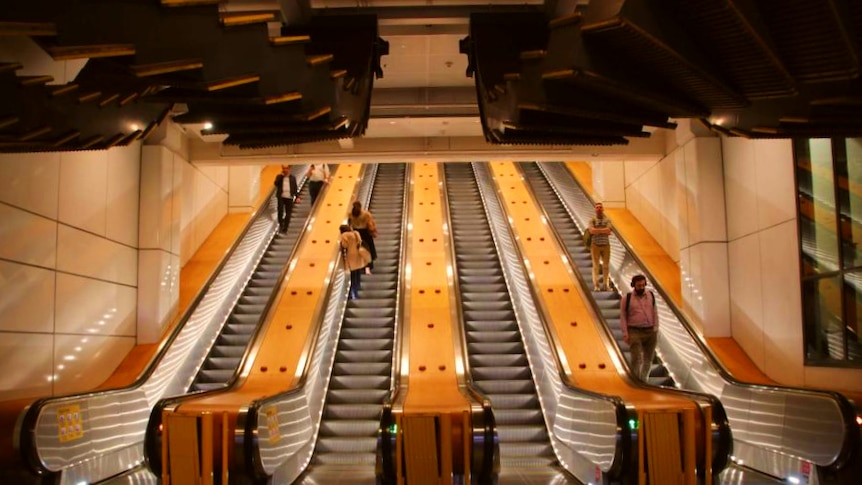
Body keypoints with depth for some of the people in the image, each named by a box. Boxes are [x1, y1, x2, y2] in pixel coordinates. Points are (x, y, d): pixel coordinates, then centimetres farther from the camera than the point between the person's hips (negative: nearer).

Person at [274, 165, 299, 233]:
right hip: (281, 197, -1)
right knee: (280, 211, -11)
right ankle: (281, 224, 4)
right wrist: (281, 176, -12)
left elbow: (295, 188, 9)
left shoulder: (293, 178, 10)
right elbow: (276, 184, -11)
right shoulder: (279, 176, 7)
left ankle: (285, 228, 8)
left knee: (288, 213, 1)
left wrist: (297, 197, -1)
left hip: (289, 198, 1)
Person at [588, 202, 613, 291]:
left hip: (606, 245, 2)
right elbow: (592, 231, -15)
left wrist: (597, 230, -9)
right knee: (596, 266, -1)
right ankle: (596, 285, 1)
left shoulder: (607, 220, 6)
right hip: (595, 245, -2)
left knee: (606, 266, 3)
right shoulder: (592, 220, 2)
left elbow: (608, 230, -11)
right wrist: (603, 231, -14)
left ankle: (606, 285, 8)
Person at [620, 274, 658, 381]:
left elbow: (655, 314, 9)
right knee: (636, 359, -11)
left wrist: (656, 330, 3)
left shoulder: (651, 296, 5)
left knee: (648, 359, 10)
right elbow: (623, 316, -2)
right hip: (635, 332, -3)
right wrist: (625, 334, -8)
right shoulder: (627, 298, -4)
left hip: (650, 332, 4)